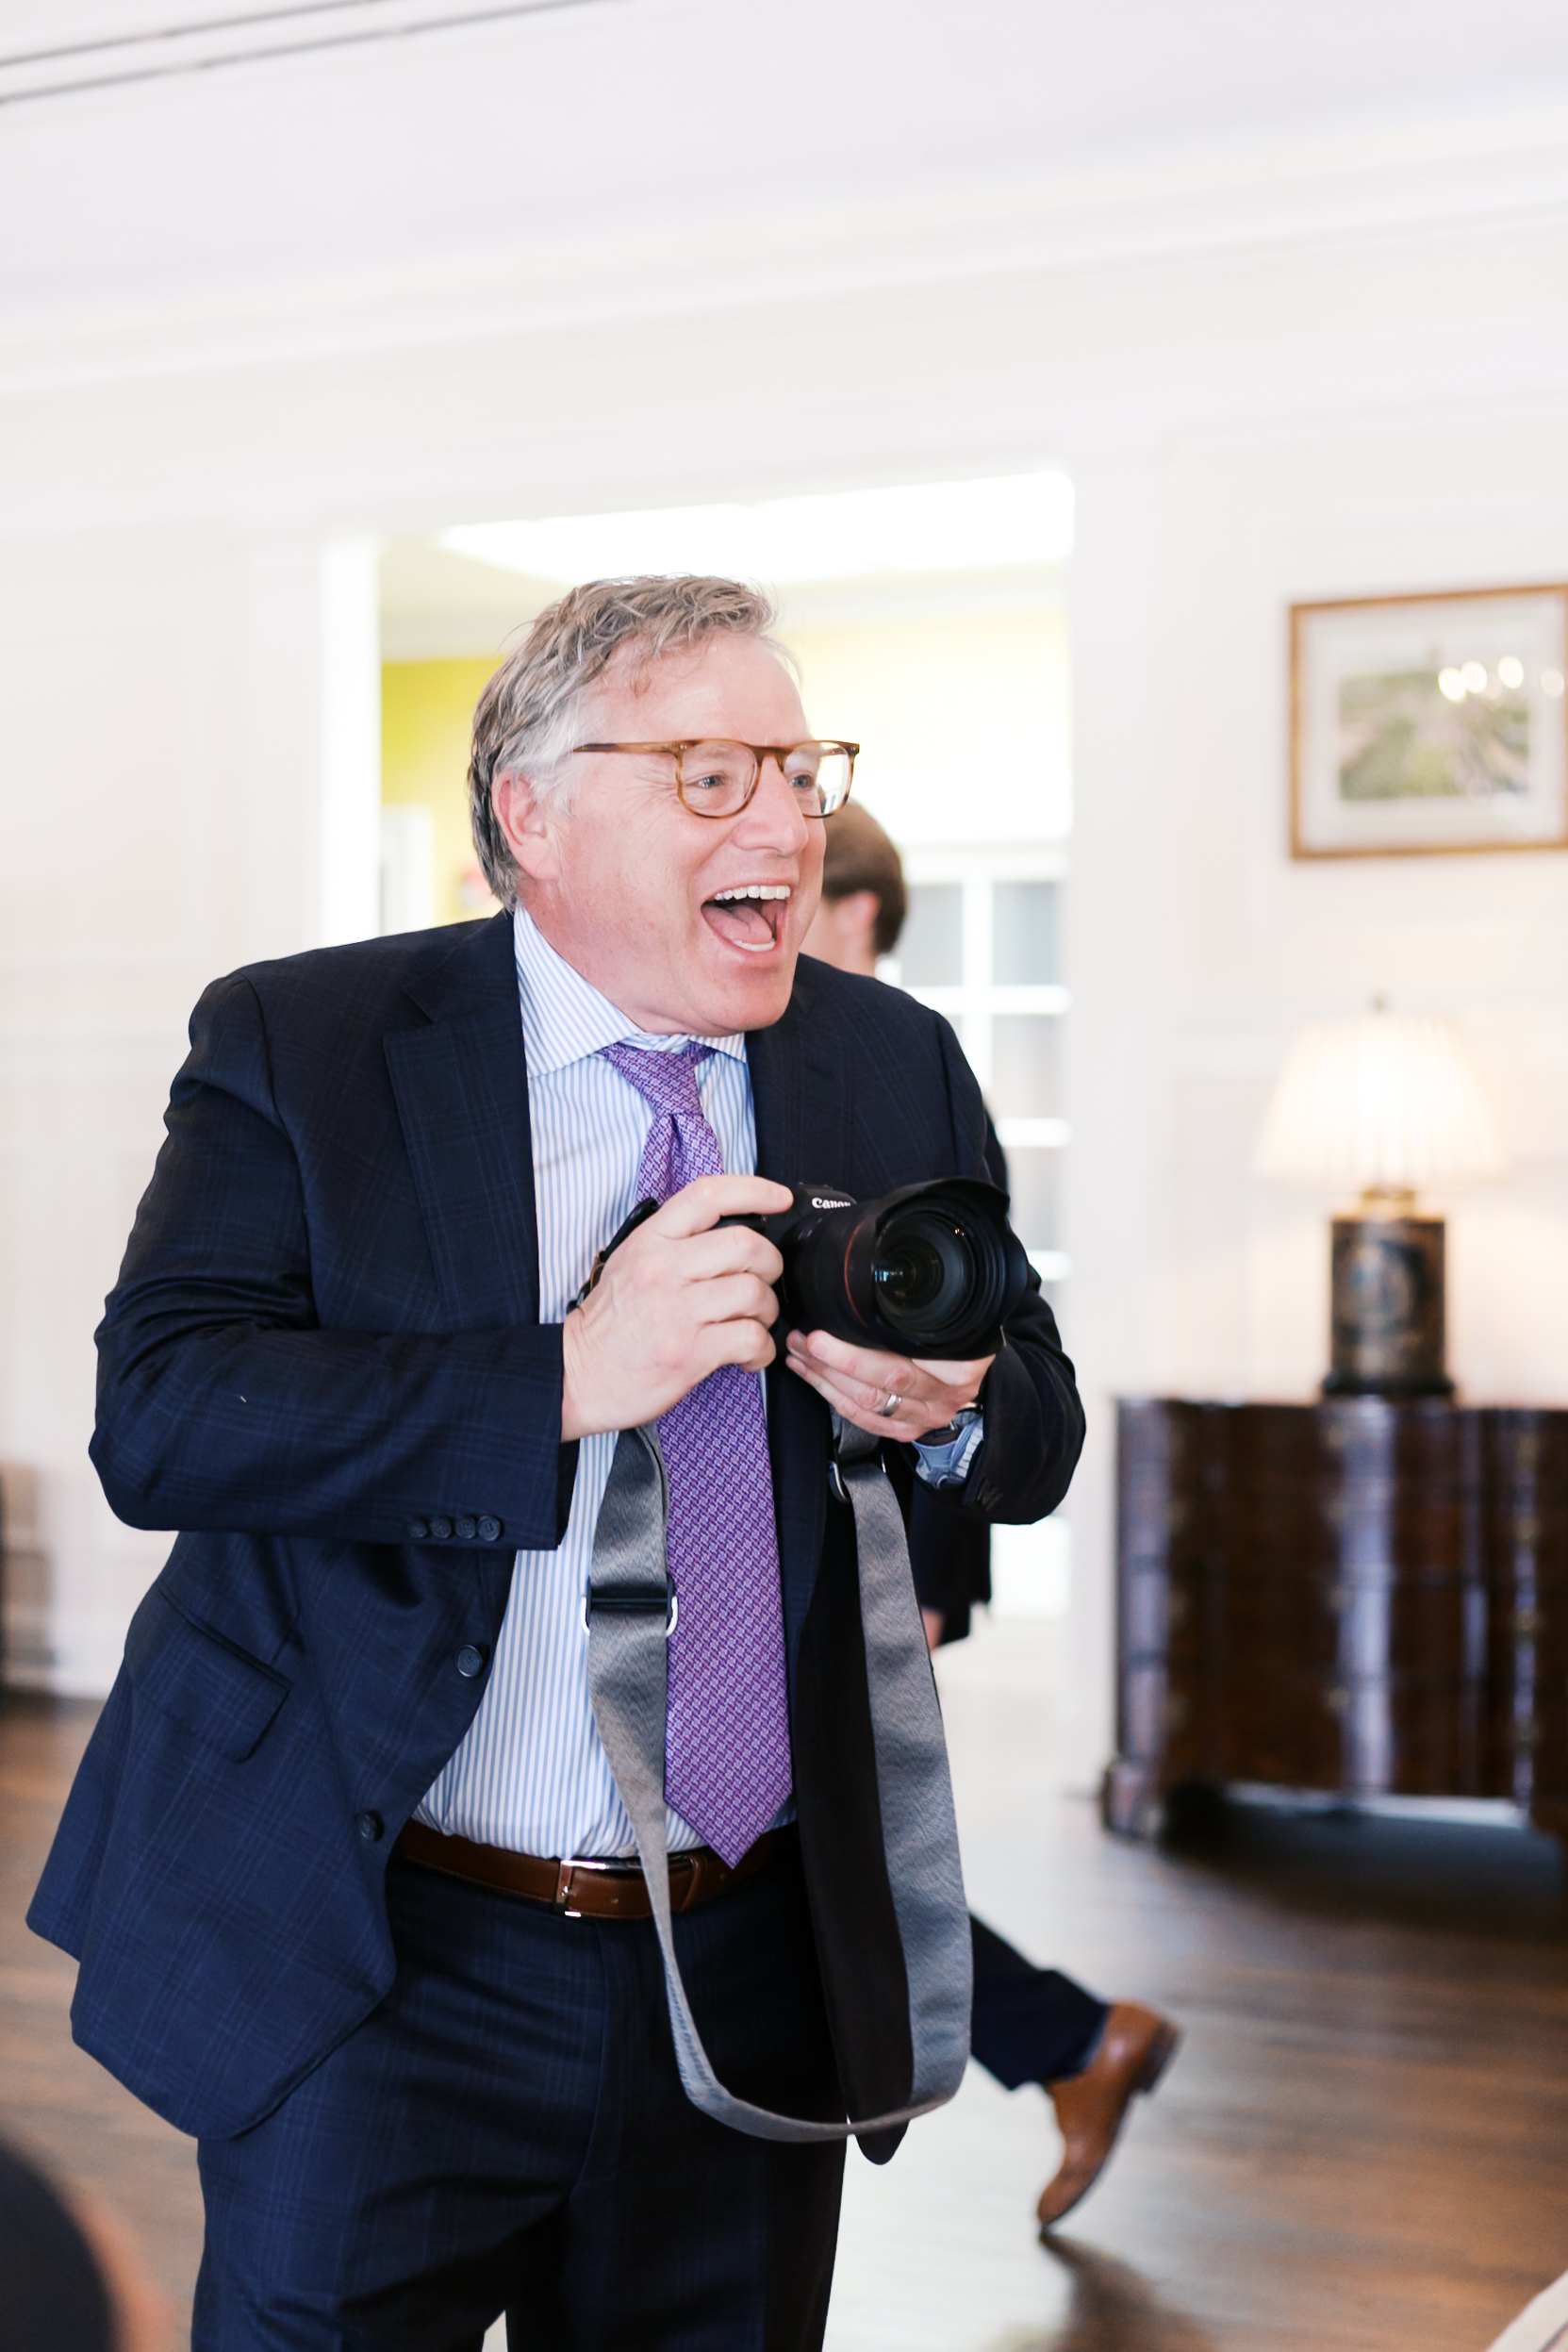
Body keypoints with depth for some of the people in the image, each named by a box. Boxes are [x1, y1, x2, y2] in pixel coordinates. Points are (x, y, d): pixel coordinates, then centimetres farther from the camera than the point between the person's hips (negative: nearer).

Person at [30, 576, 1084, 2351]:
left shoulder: (899, 1066, 4)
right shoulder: (297, 1046, -7)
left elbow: (1038, 1436, 9)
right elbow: (154, 1417, -18)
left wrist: (944, 1408, -16)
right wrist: (567, 1376, -27)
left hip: (761, 1973, 4)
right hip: (378, 1968, -3)